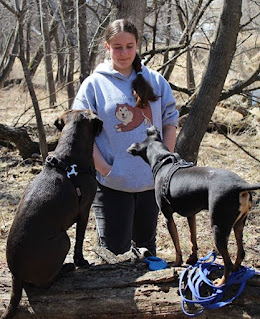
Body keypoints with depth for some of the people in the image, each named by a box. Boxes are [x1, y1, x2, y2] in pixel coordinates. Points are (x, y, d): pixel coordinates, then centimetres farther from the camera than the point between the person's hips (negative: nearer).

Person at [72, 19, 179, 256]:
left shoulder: (155, 81, 6)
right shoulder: (94, 84, -2)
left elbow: (170, 123, 10)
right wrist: (104, 168, -13)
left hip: (151, 180, 3)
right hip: (111, 183, -3)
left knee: (147, 243, 19)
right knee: (114, 249, 1)